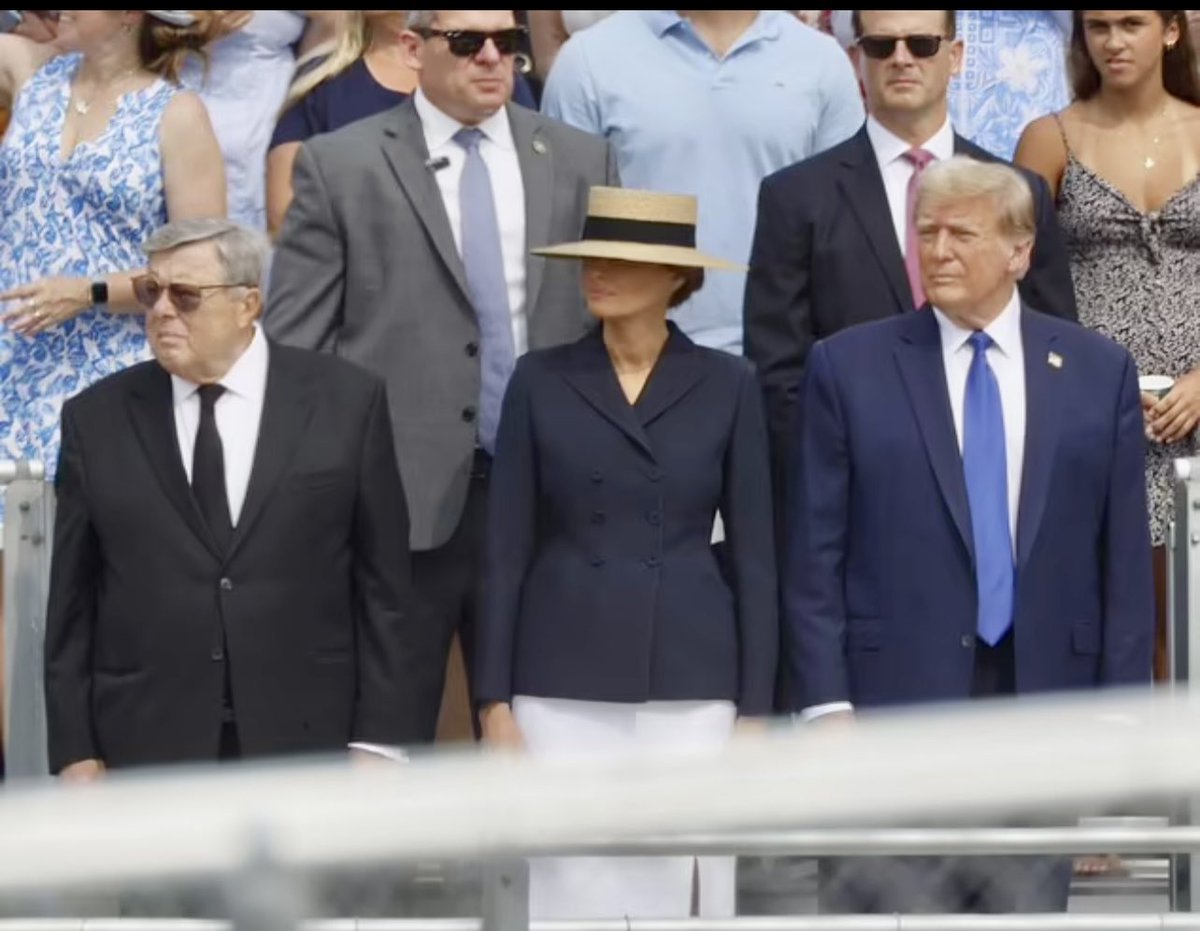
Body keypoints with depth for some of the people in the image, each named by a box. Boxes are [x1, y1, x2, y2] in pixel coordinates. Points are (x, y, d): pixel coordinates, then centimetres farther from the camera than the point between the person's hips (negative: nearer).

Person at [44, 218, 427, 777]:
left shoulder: (346, 402, 3)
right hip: (145, 752, 1)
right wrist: (75, 753, 2)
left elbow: (383, 585, 3)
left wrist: (379, 740, -2)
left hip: (307, 742, -1)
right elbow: (71, 605, 7)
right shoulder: (96, 419, 7)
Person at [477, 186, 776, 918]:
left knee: (683, 893, 1)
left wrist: (755, 711, -1)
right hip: (563, 684, 0)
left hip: (690, 682, 0)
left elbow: (753, 554, 3)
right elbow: (507, 551, 3)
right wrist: (496, 701, -2)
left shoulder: (726, 385, 2)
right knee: (572, 895, 2)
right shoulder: (541, 381, 2)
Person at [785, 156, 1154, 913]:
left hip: (1044, 704, 1)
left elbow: (1125, 561, 7)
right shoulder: (850, 367, 4)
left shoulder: (1099, 373, 8)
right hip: (896, 699, -1)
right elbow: (815, 558, 2)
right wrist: (827, 705, -5)